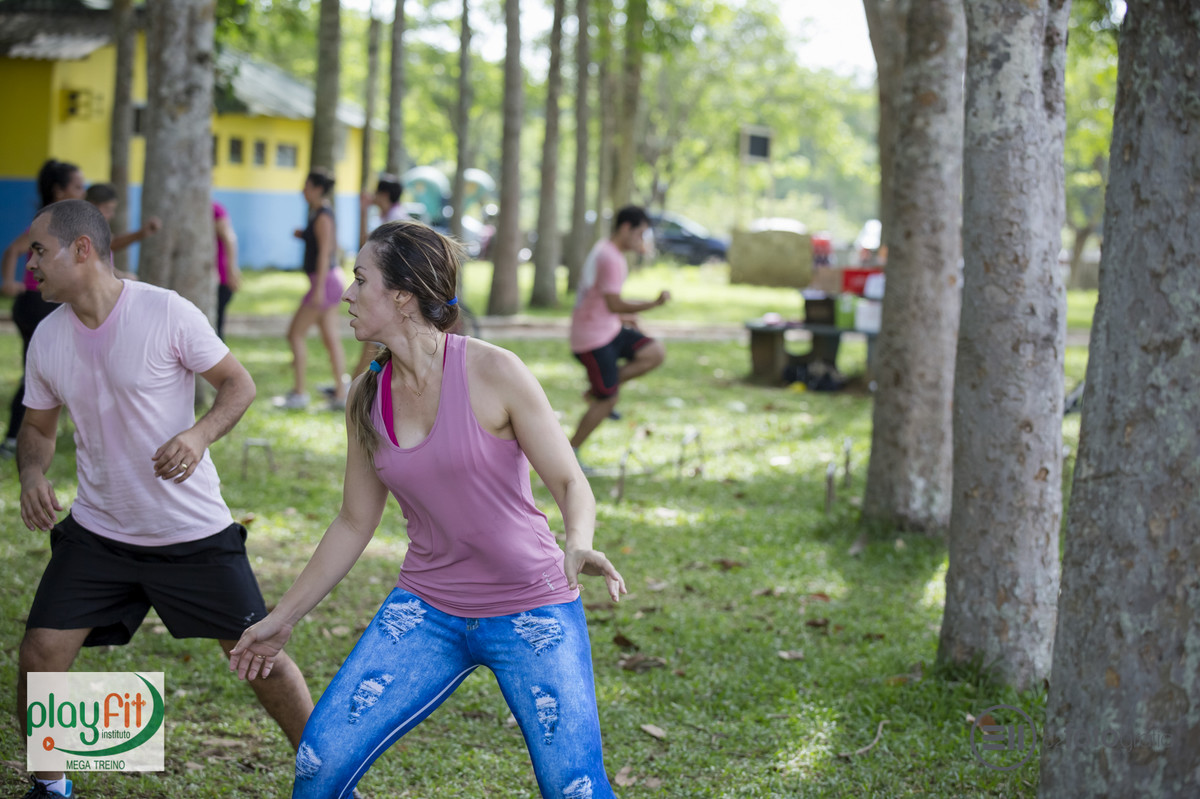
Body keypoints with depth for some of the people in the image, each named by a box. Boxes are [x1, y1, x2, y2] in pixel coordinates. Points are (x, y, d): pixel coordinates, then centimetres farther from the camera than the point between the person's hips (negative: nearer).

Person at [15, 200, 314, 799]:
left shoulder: (166, 312, -15)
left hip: (193, 531, -4)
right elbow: (39, 425, 12)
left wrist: (200, 435, -26)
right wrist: (31, 474, -9)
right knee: (40, 655, -6)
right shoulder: (48, 337, 0)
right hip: (96, 532, 4)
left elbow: (239, 384, -7)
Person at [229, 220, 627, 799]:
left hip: (533, 614, -4)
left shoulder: (492, 372, -14)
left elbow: (570, 482, -10)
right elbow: (354, 523, 12)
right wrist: (283, 618, 16)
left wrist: (579, 544, -32)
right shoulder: (367, 396, 2)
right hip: (427, 612, 4)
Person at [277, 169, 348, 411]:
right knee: (331, 338, 8)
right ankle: (341, 394, 7)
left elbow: (325, 253, -21)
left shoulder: (323, 216, -16)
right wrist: (303, 235, 11)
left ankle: (299, 393, 0)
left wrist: (319, 288, -24)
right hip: (330, 280, 10)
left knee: (295, 334, -3)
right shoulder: (321, 213, 14)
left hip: (325, 280, -10)